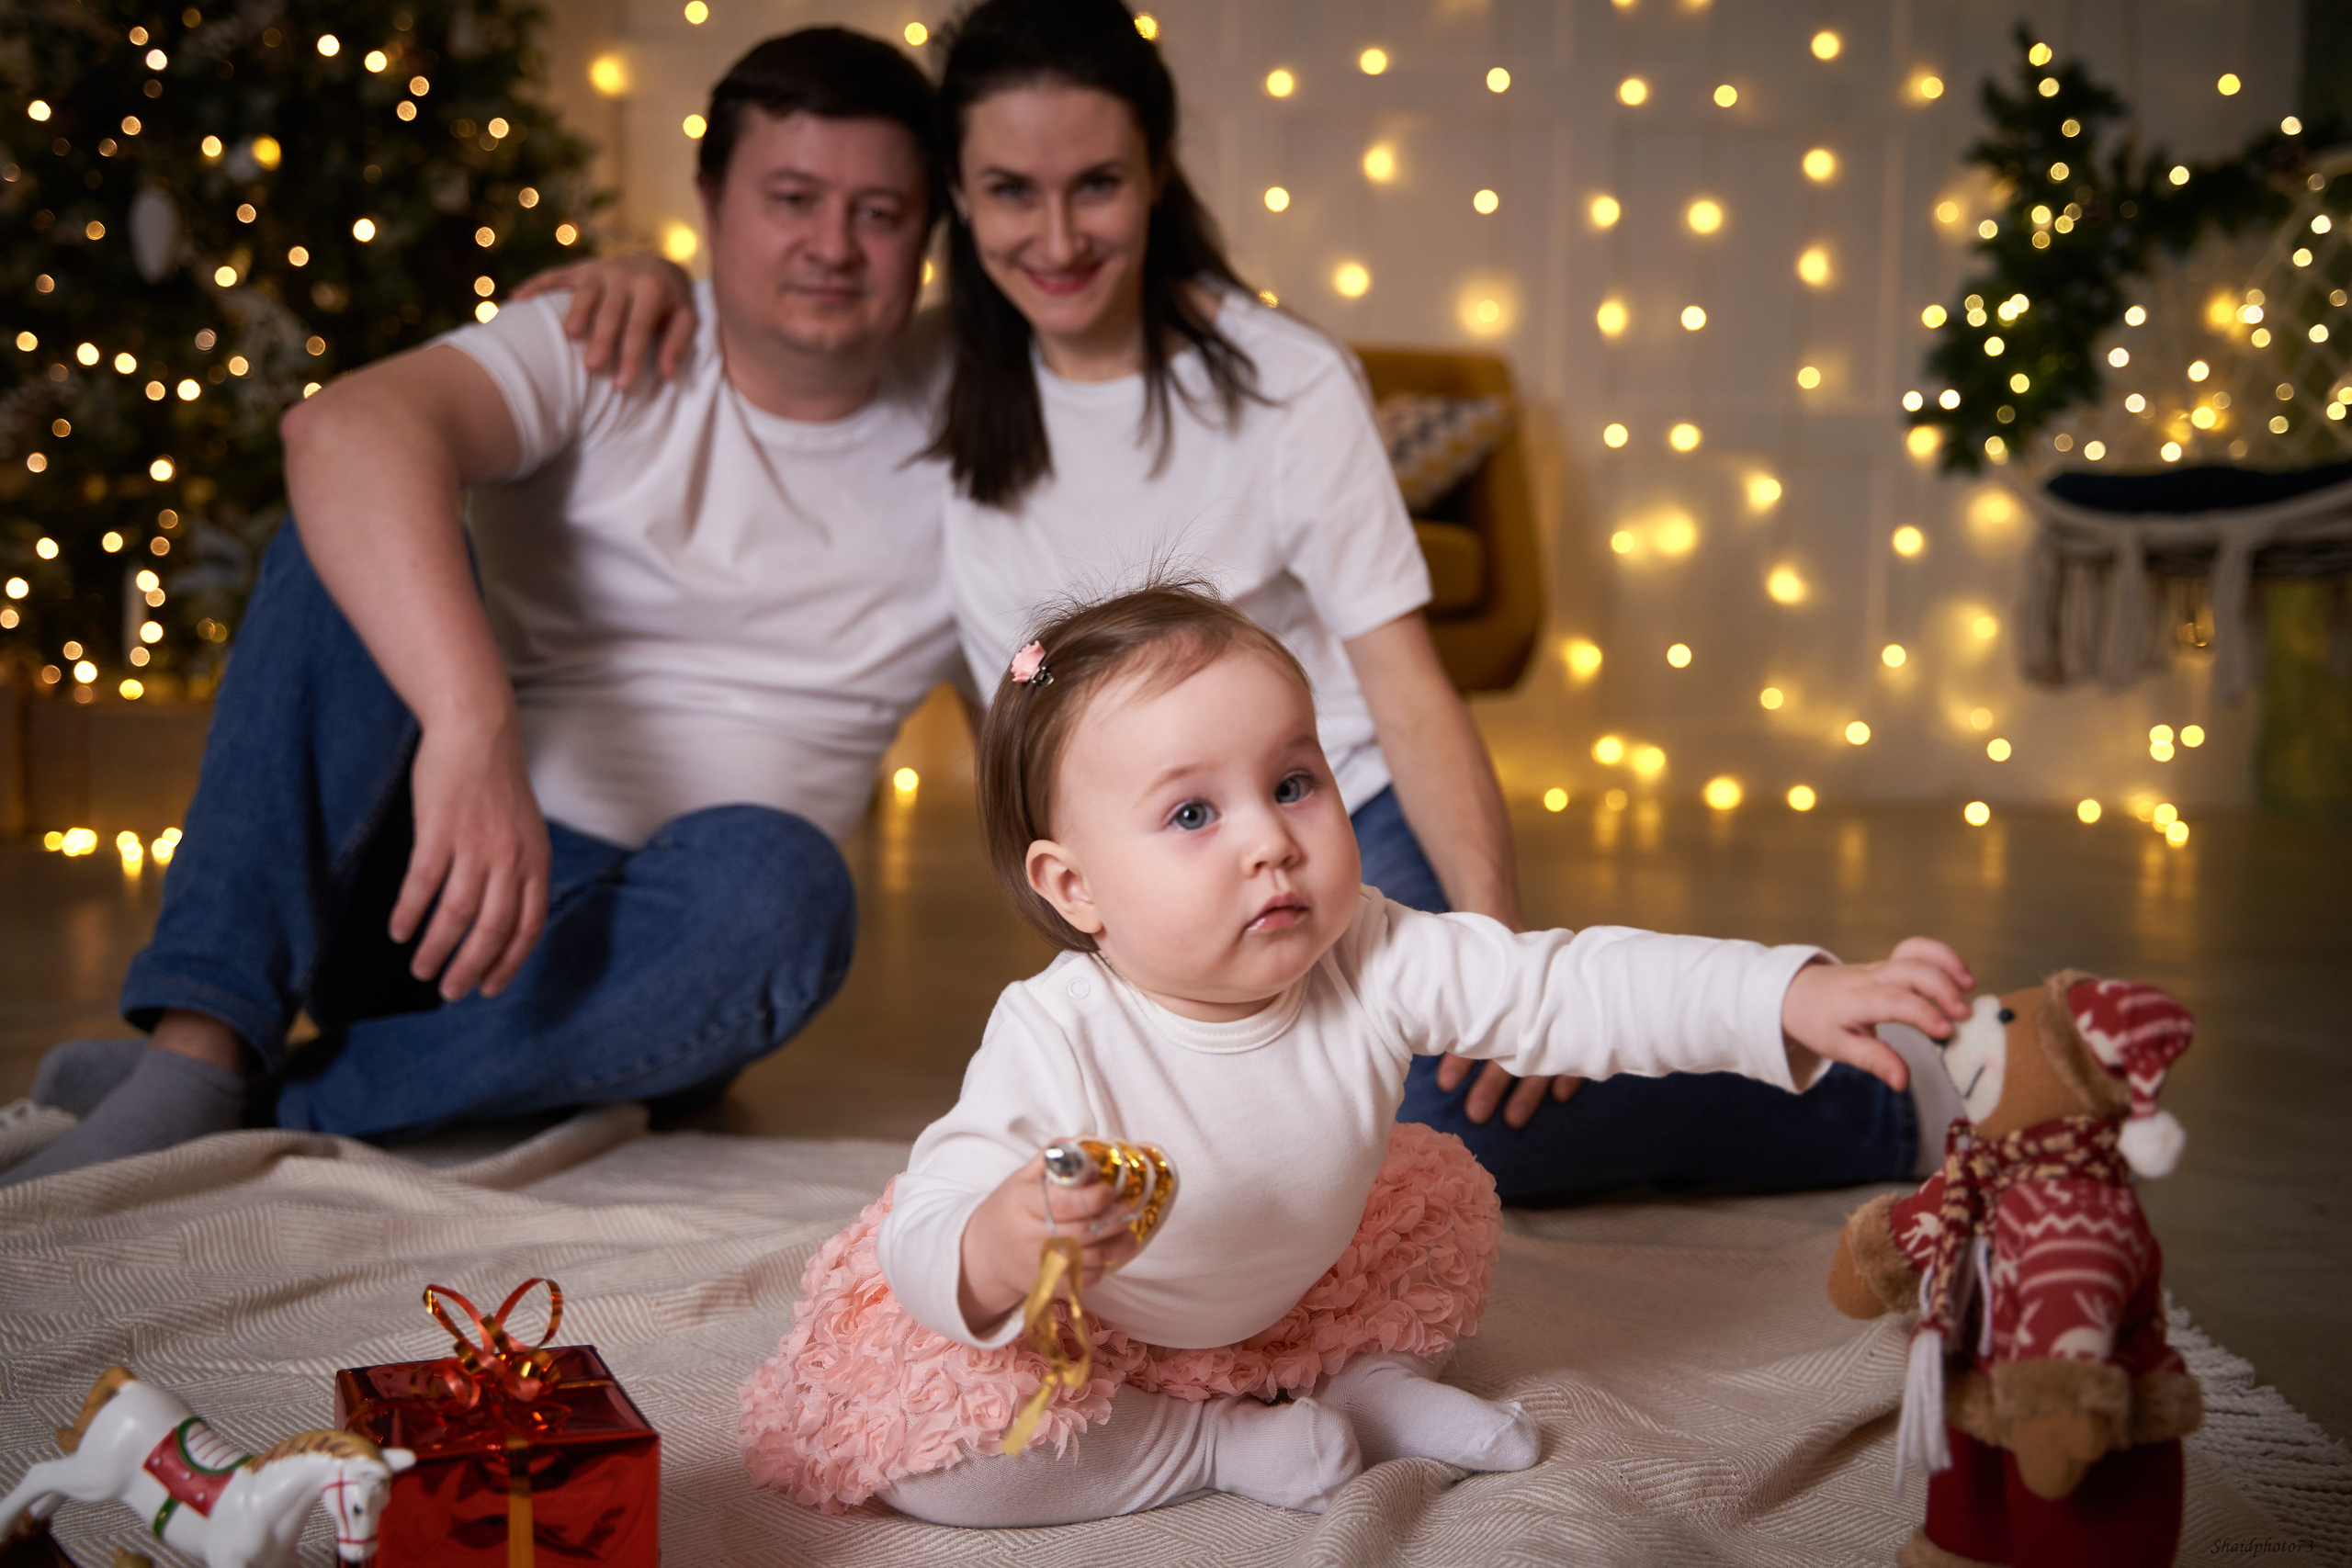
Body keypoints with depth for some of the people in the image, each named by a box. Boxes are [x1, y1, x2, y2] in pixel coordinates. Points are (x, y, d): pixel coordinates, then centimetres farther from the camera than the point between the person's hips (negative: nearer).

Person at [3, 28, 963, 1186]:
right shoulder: (605, 357, -4)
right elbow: (344, 430, -26)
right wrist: (470, 720, -42)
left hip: (635, 963, 1)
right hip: (435, 873, 0)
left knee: (776, 882, -33)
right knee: (362, 544, -21)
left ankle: (278, 1109, -25)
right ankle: (195, 1060, -30)